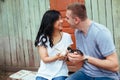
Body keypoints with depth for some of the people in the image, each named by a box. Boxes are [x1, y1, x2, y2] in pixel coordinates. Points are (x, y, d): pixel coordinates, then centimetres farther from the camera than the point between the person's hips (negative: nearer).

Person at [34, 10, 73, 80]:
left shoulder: (66, 37, -1)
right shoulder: (42, 38, -4)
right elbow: (45, 59, -9)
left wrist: (66, 55, -18)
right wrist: (57, 56, -26)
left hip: (60, 73, 0)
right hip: (44, 73, 0)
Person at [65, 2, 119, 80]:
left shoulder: (101, 32, -21)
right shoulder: (77, 31, 2)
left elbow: (114, 65, -22)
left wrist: (86, 58, -27)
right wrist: (74, 56, -9)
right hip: (86, 73, 6)